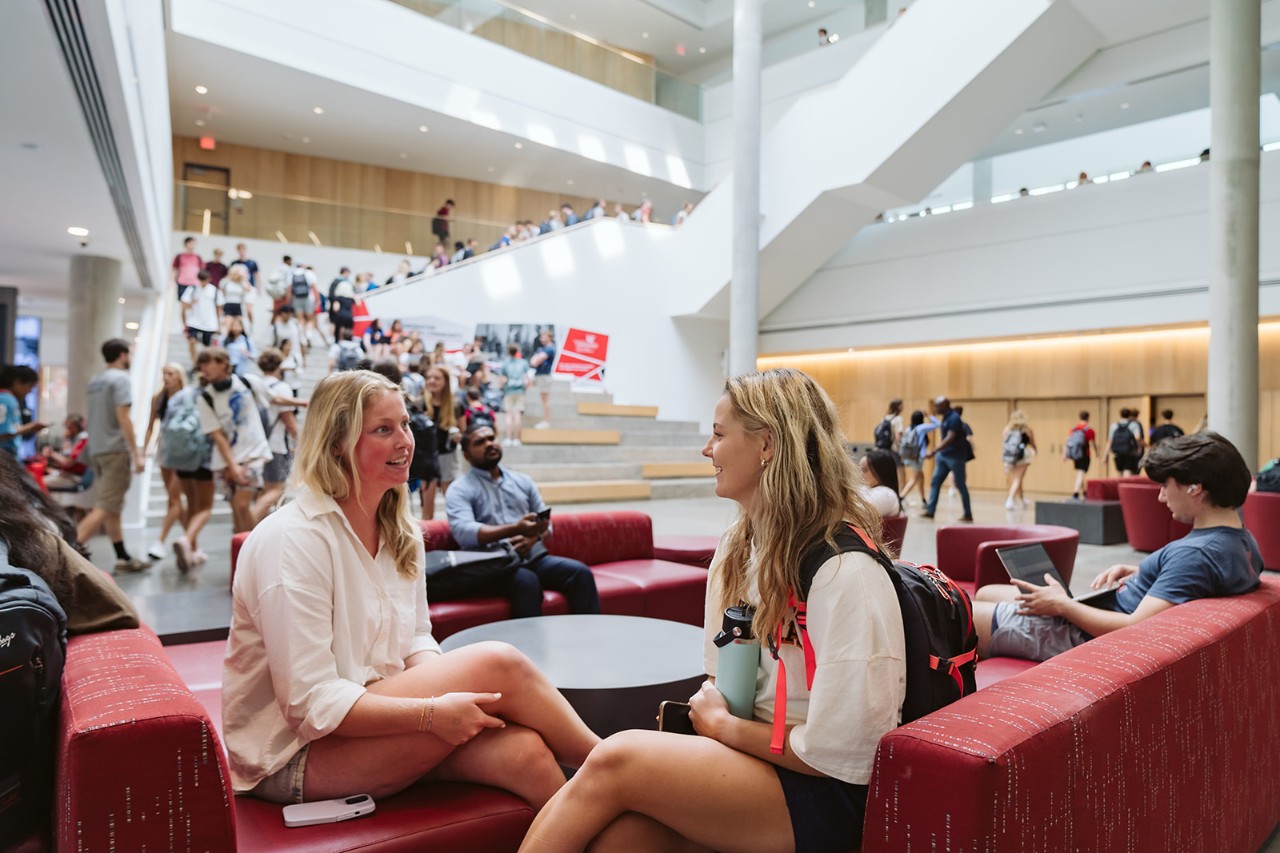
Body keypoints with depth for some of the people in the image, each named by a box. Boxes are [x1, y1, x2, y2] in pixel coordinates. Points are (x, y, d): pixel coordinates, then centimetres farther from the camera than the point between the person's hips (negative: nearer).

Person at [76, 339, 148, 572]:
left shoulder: (94, 382, 16)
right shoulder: (121, 379, -9)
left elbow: (99, 418, 18)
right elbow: (123, 418, -16)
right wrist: (136, 453, -16)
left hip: (96, 449, 9)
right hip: (115, 449, -9)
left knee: (113, 508, 12)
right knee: (105, 507, -8)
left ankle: (123, 557, 17)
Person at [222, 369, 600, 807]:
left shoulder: (400, 532, 5)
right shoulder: (293, 541, -19)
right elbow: (311, 704, -22)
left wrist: (449, 685, -13)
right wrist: (432, 713, -29)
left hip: (376, 715, 7)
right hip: (294, 757, -7)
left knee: (523, 749, -22)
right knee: (498, 664, -23)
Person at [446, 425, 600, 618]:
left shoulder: (522, 480, 19)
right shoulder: (460, 490, 2)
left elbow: (544, 521, 16)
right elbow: (464, 533, -16)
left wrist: (533, 536, -9)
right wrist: (515, 529, -28)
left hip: (534, 558, 5)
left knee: (581, 573, -19)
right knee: (527, 582, -35)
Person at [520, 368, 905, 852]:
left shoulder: (844, 572, -19)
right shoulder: (738, 545, 7)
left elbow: (836, 751, -19)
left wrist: (722, 725, -8)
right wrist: (705, 710, -5)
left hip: (823, 796, -6)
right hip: (743, 753, 6)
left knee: (614, 763, -22)